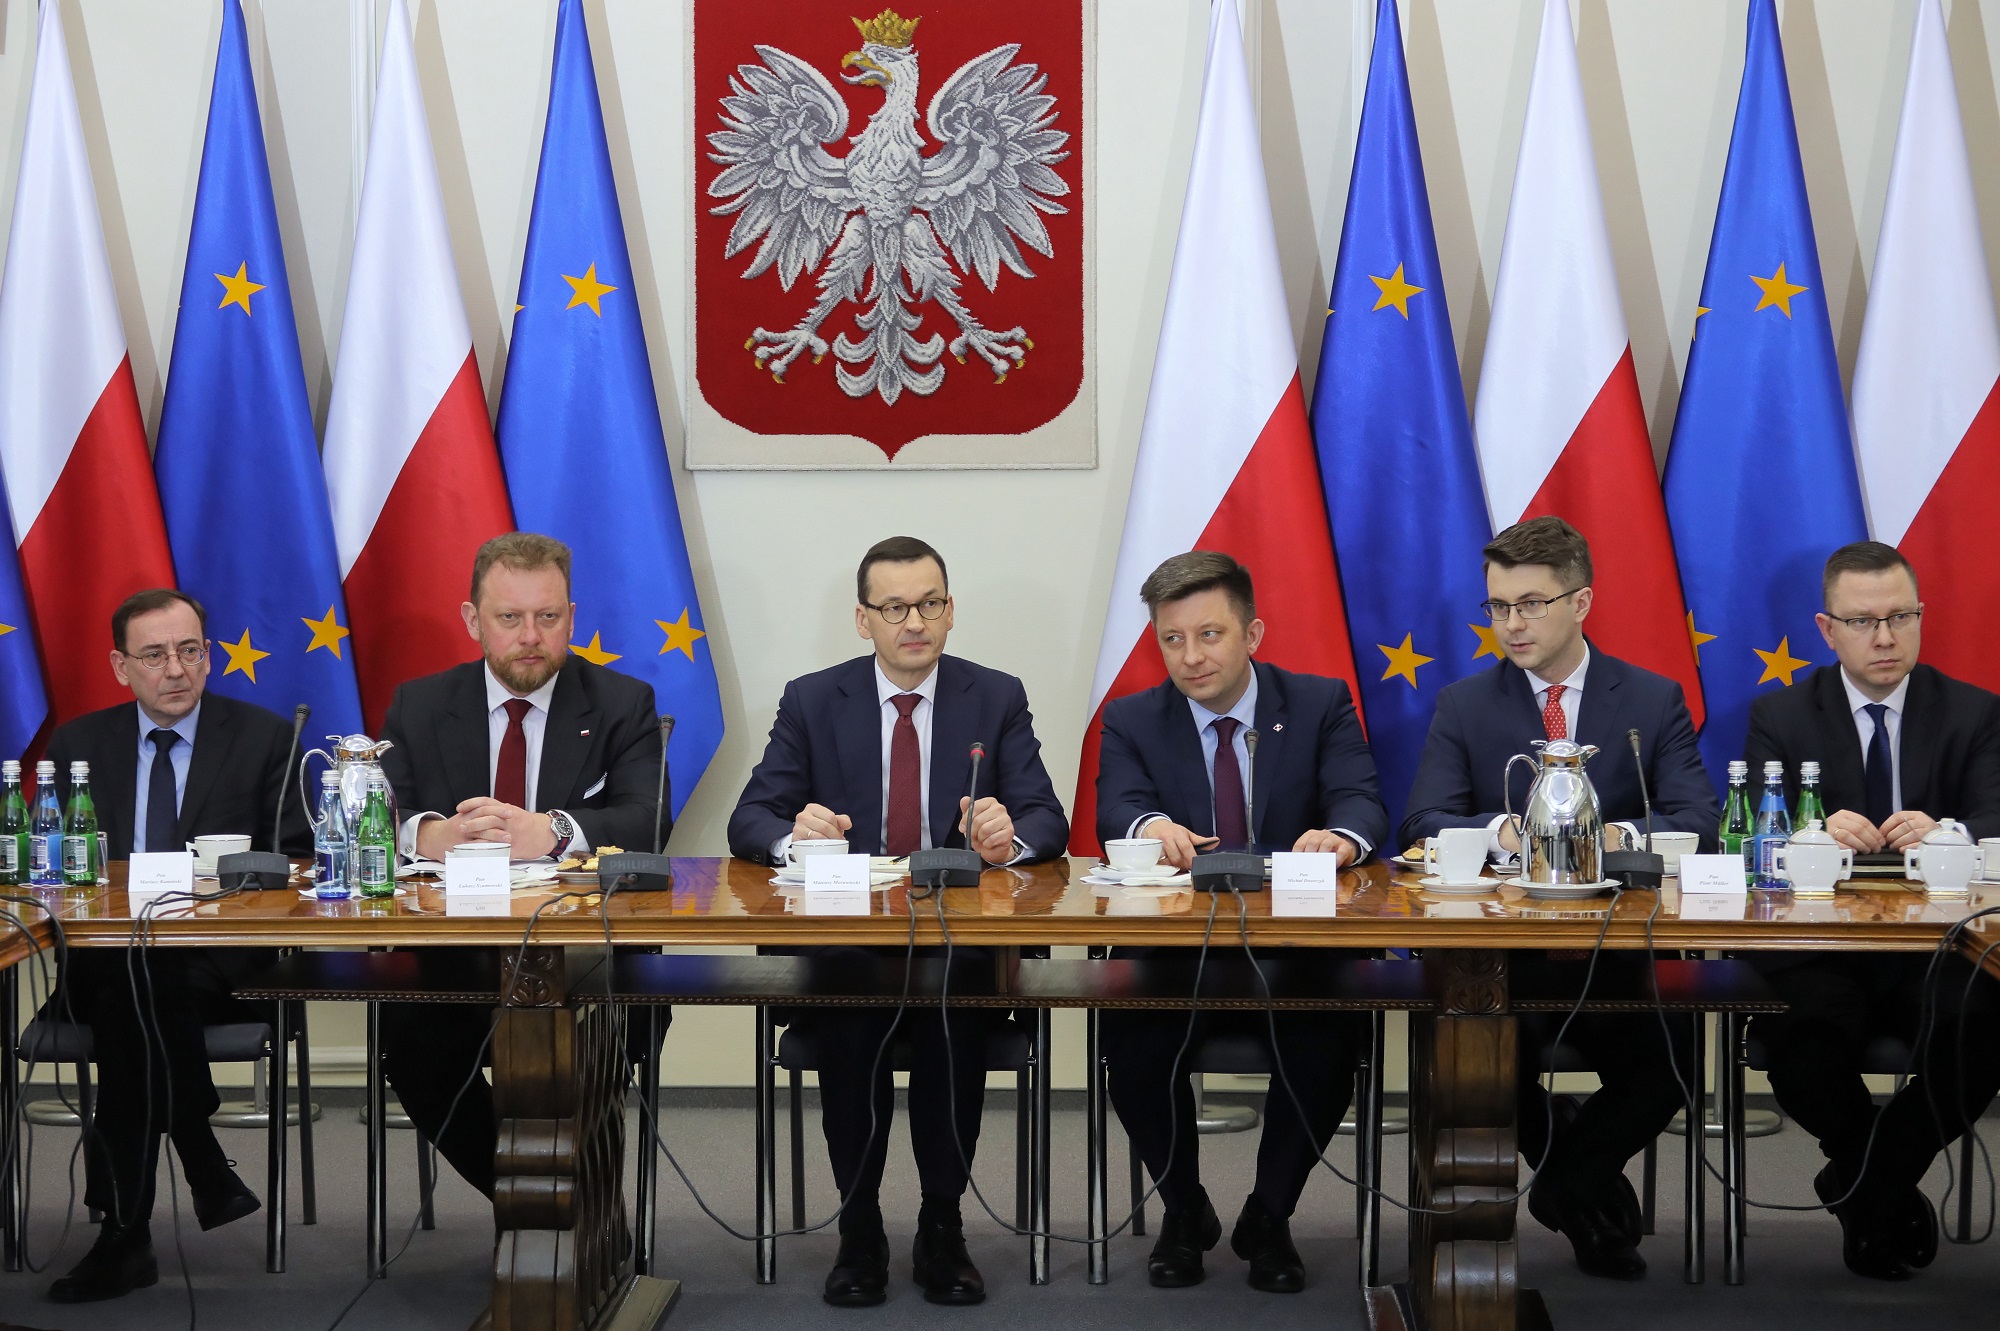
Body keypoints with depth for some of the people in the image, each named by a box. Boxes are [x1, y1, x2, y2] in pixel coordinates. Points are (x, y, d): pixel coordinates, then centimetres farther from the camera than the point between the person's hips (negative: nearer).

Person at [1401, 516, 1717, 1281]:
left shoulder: (1654, 701, 7)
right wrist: (1503, 831, -25)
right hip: (1501, 954, 0)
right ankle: (1587, 1186, 3)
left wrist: (1619, 836, -26)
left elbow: (1698, 821, -4)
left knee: (1674, 1059, -26)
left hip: (1621, 952, 0)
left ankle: (1568, 1183, 6)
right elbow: (1423, 826, -4)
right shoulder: (1463, 705, 7)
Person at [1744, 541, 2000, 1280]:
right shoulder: (1780, 717, 9)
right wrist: (1817, 832, -27)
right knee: (1799, 1032, -34)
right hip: (1818, 948, 0)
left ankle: (1863, 1184, -5)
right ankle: (1893, 1192, -2)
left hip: (1933, 949, 1)